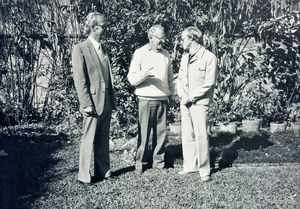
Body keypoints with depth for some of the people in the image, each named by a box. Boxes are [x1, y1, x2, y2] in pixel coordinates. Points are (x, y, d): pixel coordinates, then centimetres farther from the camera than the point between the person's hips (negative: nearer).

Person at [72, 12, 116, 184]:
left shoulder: (103, 47, 15)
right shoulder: (80, 49, -7)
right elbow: (80, 80, -11)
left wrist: (112, 99, 14)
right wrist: (86, 104, -16)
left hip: (107, 101, 7)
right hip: (93, 101, -7)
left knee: (104, 139, 13)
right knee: (89, 139, 0)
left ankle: (103, 171, 23)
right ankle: (84, 176, 11)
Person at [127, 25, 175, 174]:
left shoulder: (166, 55, 14)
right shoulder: (140, 53, -1)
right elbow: (131, 79, -5)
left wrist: (171, 92, 16)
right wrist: (144, 74, -23)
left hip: (163, 99, 4)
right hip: (146, 99, -4)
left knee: (161, 132, 5)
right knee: (144, 133, -2)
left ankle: (158, 161, 17)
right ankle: (140, 163, 10)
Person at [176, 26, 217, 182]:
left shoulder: (209, 57, -6)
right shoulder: (185, 57, 16)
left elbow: (209, 83, -10)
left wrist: (192, 97, -11)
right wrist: (182, 95, -1)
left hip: (199, 103, -6)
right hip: (184, 103, 7)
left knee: (201, 136, -6)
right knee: (187, 135, 9)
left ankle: (204, 170, 3)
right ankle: (190, 165, 19)